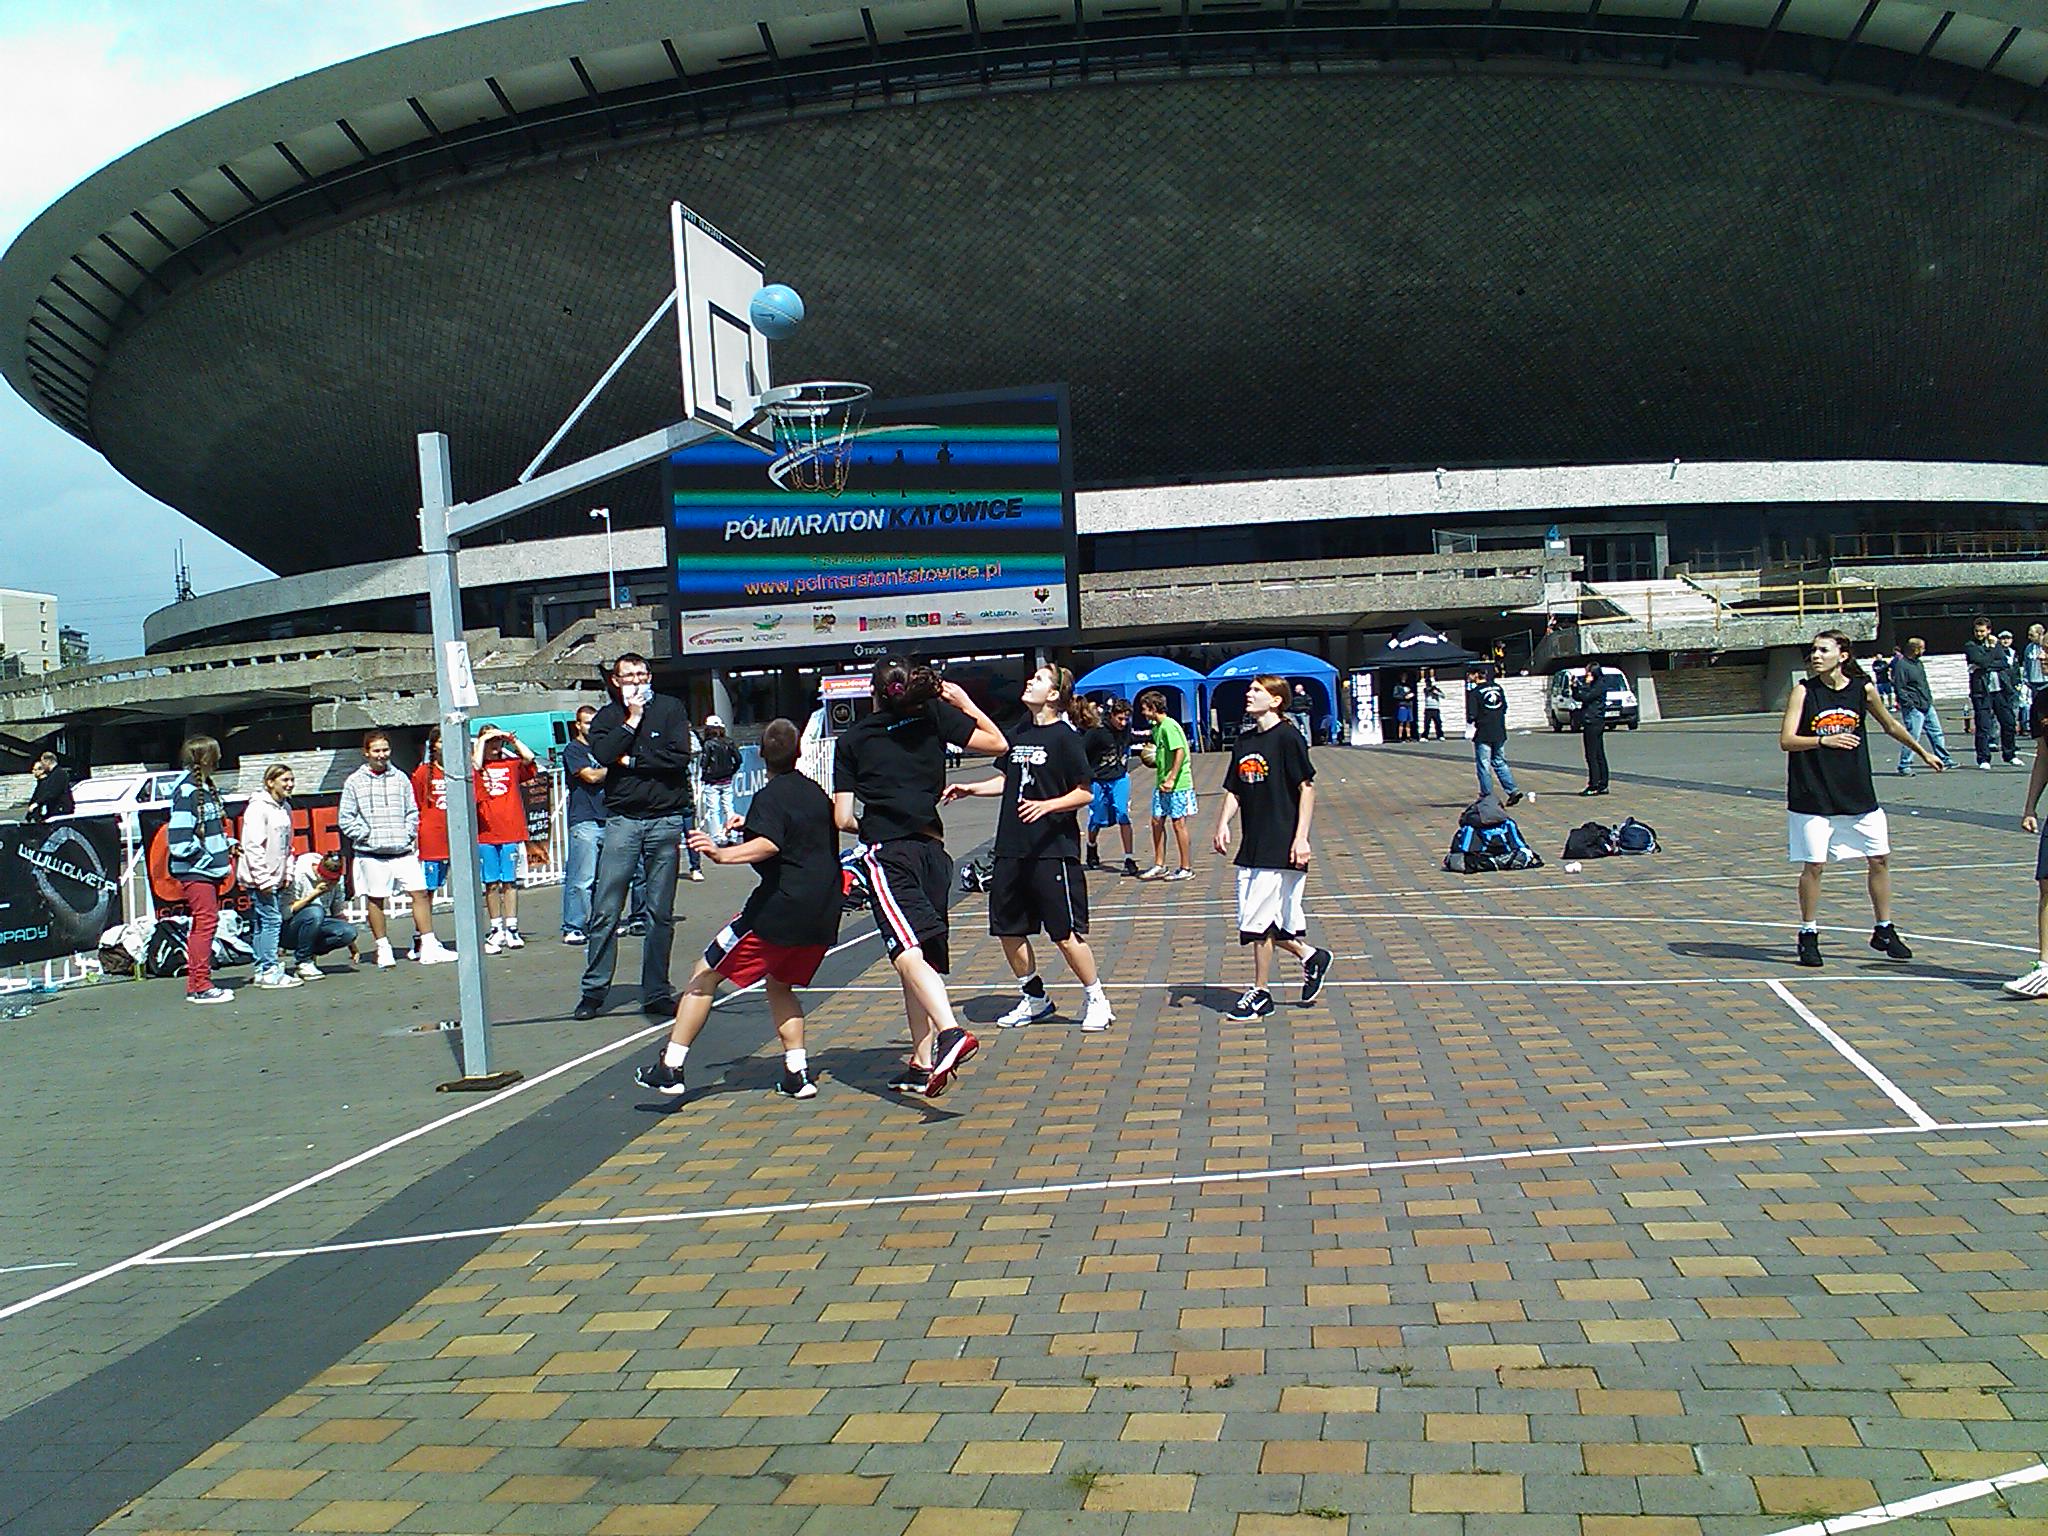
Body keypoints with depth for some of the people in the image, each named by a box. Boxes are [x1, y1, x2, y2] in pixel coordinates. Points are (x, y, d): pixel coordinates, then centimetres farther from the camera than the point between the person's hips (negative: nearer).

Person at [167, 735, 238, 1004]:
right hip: (195, 871, -10)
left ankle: (196, 985, 17)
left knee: (203, 925, 12)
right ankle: (201, 987, -4)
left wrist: (228, 844, 11)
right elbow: (181, 838, -20)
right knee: (205, 923, -8)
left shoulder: (207, 787, 14)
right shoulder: (186, 790, -15)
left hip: (210, 870, 10)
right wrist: (206, 858, -14)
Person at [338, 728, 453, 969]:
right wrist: (368, 836, -6)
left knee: (420, 893, -4)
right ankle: (383, 949, 14)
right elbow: (345, 819, 2)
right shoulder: (354, 782, 3)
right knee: (375, 900, 3)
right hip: (371, 854, -2)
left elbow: (412, 811, 15)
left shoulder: (400, 778, 11)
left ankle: (428, 946, -1)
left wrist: (408, 833, 0)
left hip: (403, 850, 2)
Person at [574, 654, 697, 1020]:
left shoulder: (671, 708, 6)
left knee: (661, 913, 4)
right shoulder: (606, 717, 10)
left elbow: (679, 757, -8)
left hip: (665, 819, -1)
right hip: (622, 820, 1)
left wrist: (631, 761, -6)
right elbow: (603, 754, -10)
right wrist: (632, 719, -6)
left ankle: (657, 993, 11)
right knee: (605, 911, -3)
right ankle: (593, 991, 7)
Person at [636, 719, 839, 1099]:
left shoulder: (769, 796, -7)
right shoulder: (816, 793, 16)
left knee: (706, 974, 3)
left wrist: (724, 854, -39)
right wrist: (749, 825, 37)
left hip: (779, 907, -7)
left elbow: (768, 845, -26)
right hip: (823, 914, 7)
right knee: (779, 985, 24)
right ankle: (797, 1073, 12)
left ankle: (670, 1067, 0)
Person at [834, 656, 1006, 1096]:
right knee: (926, 958, 14)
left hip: (887, 853, -4)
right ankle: (922, 1062, 15)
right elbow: (997, 744, 15)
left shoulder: (852, 739, 9)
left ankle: (950, 1033, -42)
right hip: (933, 851, 4)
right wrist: (966, 703, 25)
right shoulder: (935, 716, 11)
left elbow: (842, 818, 6)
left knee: (909, 953, -20)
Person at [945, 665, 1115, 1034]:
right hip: (1011, 848, 8)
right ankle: (1034, 999, 28)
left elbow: (1085, 793, -10)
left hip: (1053, 850, -7)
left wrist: (1046, 805, -22)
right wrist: (968, 789, 14)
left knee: (1065, 933, -5)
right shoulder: (1018, 734, 12)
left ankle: (1096, 1001, 12)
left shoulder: (1065, 736, -8)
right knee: (1008, 929, 11)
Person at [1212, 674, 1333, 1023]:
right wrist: (1222, 824, -2)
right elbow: (1234, 791, 15)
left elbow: (1307, 788, -10)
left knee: (1260, 921, -6)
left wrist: (1301, 837, -16)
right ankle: (1310, 956, 30)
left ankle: (1260, 993, 7)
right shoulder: (1243, 741, 12)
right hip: (1251, 847, 8)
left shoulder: (1288, 737, -9)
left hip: (1281, 847, -8)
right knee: (1257, 922, 10)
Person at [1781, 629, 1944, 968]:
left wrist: (1923, 752, 25)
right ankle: (1808, 935, 13)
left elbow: (1890, 726, 17)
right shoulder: (1804, 690, -8)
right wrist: (1824, 740, -29)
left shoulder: (1863, 688, 0)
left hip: (1857, 793, 3)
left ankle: (1883, 931, 23)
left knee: (1879, 859, 8)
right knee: (1813, 865, -2)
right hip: (1812, 796, -3)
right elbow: (1786, 740, -15)